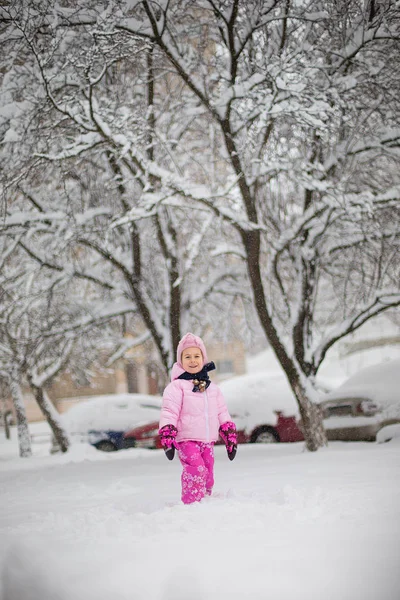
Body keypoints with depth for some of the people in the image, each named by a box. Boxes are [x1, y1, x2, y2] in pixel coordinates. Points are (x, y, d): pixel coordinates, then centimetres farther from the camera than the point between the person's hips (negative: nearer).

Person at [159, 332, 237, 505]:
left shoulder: (212, 388, 15)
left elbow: (222, 414, 19)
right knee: (196, 470, -24)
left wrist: (230, 438, 15)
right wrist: (167, 439, -19)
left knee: (207, 475, 8)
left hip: (208, 441, 6)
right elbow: (169, 413, -10)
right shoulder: (176, 386, -4)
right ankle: (192, 503, -20)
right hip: (186, 440, -6)